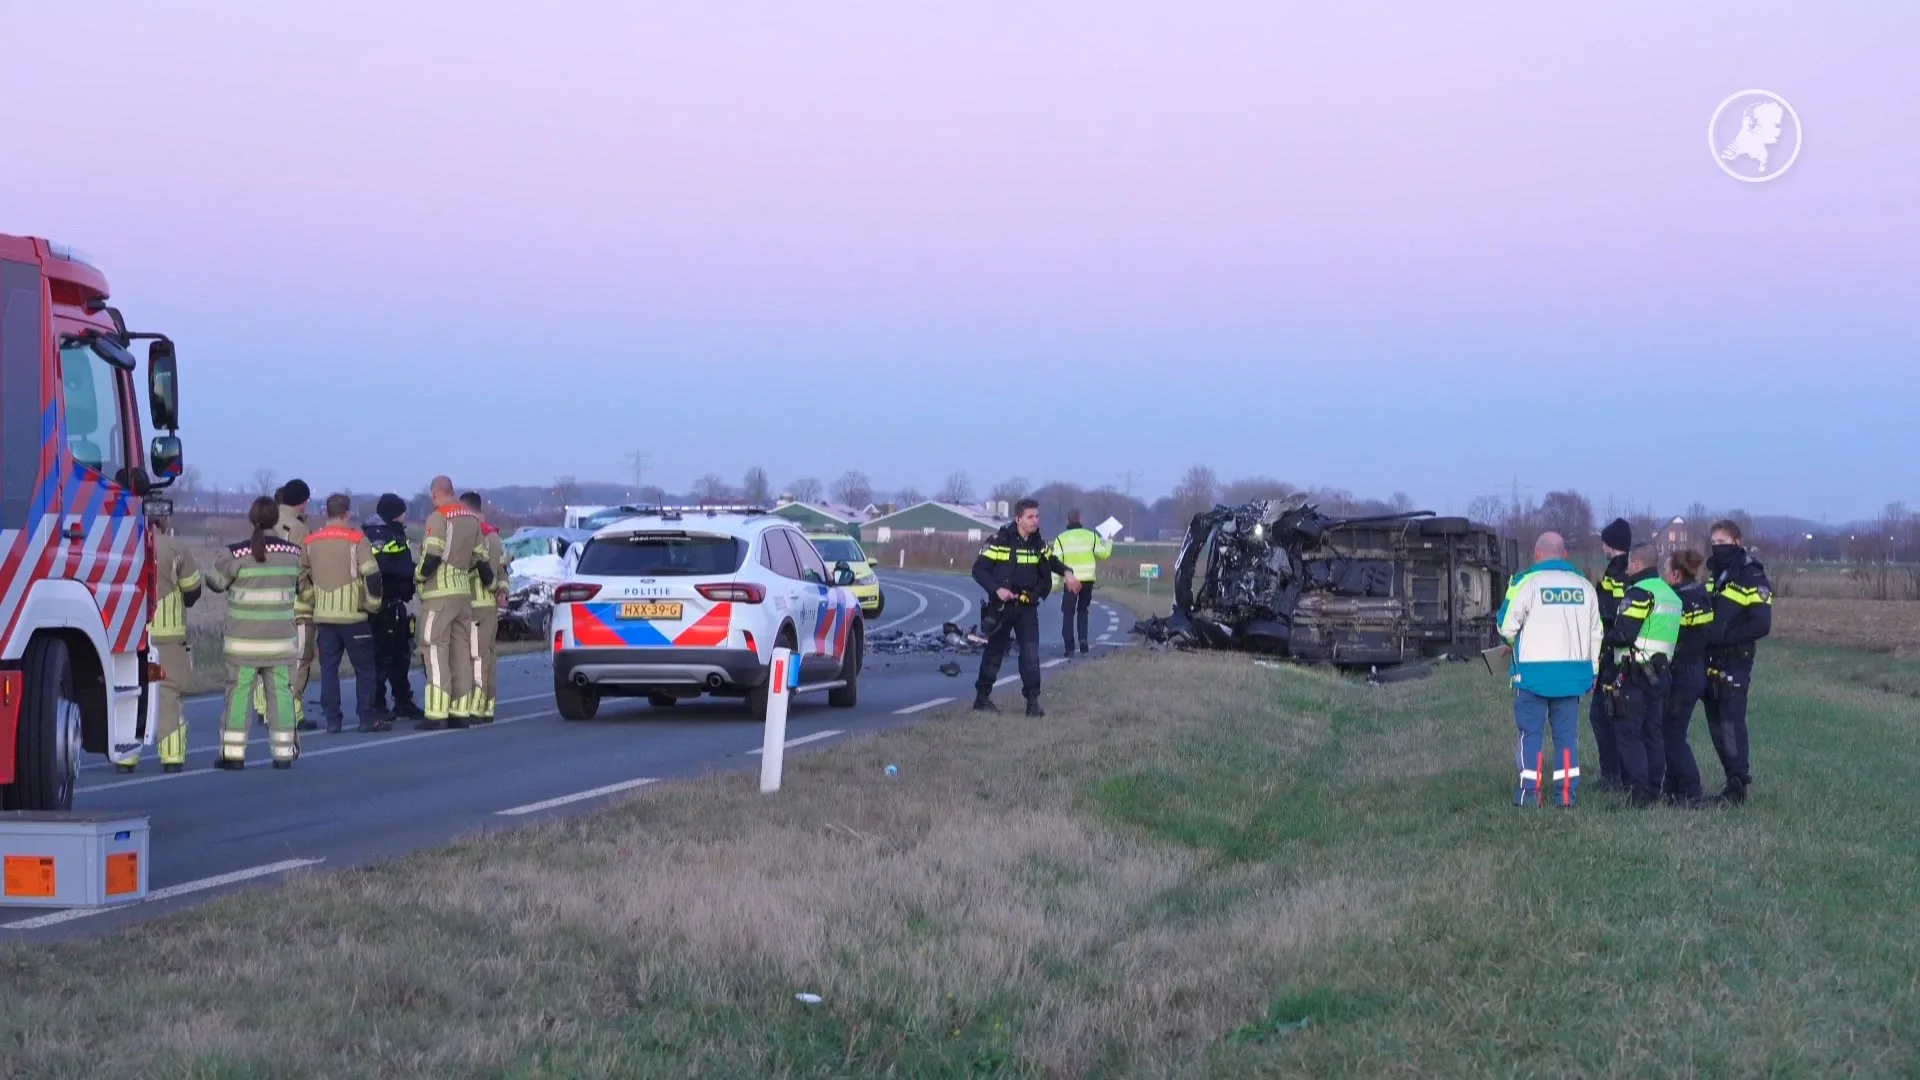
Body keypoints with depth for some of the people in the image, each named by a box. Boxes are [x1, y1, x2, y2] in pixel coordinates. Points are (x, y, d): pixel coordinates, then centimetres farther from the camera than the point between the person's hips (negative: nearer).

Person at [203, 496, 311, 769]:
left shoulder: (236, 553, -12)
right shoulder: (294, 553, 1)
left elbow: (215, 581, 0)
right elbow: (303, 587, 15)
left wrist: (221, 559, 19)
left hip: (243, 641, -3)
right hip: (281, 641, 3)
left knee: (238, 693, 4)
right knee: (280, 693, 7)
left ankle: (233, 754, 5)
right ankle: (284, 753, 8)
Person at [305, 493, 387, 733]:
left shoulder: (311, 541, 8)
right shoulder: (356, 539, -7)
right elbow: (372, 575, -11)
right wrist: (373, 603, 2)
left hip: (323, 615, 4)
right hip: (352, 614, -4)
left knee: (328, 666, 6)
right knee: (364, 667, 3)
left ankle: (332, 719, 2)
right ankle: (367, 718, 0)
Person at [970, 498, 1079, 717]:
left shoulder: (1039, 543, 3)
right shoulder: (1000, 541, -13)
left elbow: (1051, 560, 23)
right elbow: (979, 570, -10)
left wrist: (1067, 572, 3)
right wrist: (997, 589, -23)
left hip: (1028, 607, 3)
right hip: (1002, 606, -3)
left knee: (1031, 653, -8)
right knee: (994, 652, 8)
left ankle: (1033, 701, -5)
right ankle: (982, 697, 23)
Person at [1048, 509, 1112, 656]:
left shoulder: (1061, 539, -1)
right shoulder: (1091, 536, 3)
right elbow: (1103, 553, 8)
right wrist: (1108, 543, 28)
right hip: (1088, 579, 2)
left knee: (1068, 613, 6)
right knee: (1082, 610, 20)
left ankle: (1069, 647, -3)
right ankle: (1083, 640, 3)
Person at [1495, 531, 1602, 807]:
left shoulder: (1527, 583, -7)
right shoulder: (1584, 586, 8)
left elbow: (1506, 626, -5)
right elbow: (1595, 633, 13)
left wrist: (1513, 643, 17)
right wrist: (1592, 670, 23)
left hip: (1534, 671, -4)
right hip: (1572, 672, 4)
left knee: (1531, 732, 4)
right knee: (1567, 732, 9)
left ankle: (1530, 792, 2)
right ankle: (1568, 792, 5)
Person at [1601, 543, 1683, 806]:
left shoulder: (1639, 593, -13)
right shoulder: (1672, 595, 15)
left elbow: (1623, 634, -20)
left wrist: (1605, 636, 1)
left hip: (1635, 674, -8)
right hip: (1662, 673, 9)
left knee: (1628, 733, -6)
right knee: (1654, 733, 12)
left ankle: (1639, 791, -13)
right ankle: (1654, 790, 13)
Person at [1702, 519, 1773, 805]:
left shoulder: (1753, 579, -8)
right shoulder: (1715, 576, 18)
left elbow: (1761, 625, -15)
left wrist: (1723, 637, -18)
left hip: (1735, 661, -8)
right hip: (1712, 661, 8)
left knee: (1731, 723, -12)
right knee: (1716, 724, 8)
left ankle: (1738, 786, -9)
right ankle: (1734, 781, 15)